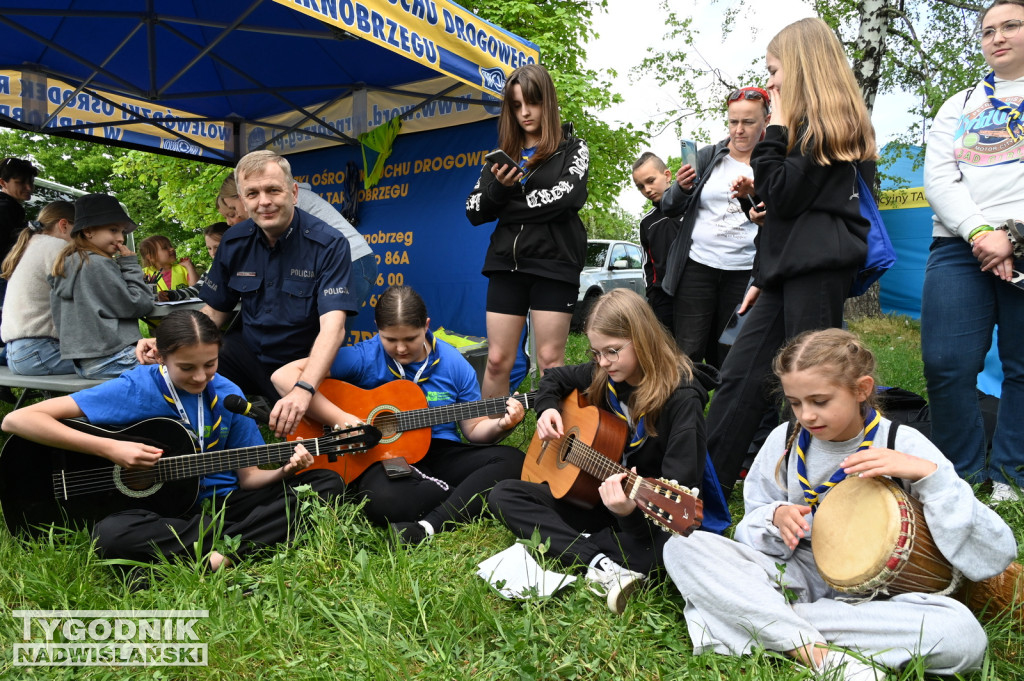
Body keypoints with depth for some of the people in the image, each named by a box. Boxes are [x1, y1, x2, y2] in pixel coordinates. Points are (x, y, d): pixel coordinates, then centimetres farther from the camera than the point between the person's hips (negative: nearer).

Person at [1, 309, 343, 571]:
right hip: (163, 511, -4)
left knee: (327, 483, -14)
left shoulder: (227, 395, 1)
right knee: (112, 534, -38)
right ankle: (231, 542, -24)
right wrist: (109, 448, -22)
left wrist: (283, 471, -18)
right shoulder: (135, 390, -11)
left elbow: (248, 476, 5)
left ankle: (219, 554, -27)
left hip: (222, 502, 4)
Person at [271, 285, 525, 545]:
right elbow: (284, 375, -16)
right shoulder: (363, 358, -8)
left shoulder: (454, 363, 2)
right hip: (384, 456, -3)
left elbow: (474, 429, 10)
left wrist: (500, 425, -14)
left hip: (442, 452, 3)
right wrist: (341, 418, -22)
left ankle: (428, 526, -32)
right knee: (383, 499, -39)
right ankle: (474, 496, -14)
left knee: (512, 460, -21)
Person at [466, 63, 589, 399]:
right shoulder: (503, 154, 15)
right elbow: (474, 211, 10)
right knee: (497, 360, 3)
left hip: (554, 264, -3)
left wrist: (510, 207, -7)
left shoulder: (573, 149, 6)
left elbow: (569, 195, -14)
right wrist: (498, 188, -10)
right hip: (507, 263, 3)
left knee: (550, 360, -1)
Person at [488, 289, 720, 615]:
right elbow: (554, 378, 20)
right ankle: (598, 563, -23)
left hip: (647, 515, -6)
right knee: (502, 495, -7)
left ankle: (561, 542, -14)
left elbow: (681, 488, -25)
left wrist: (631, 511, -44)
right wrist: (547, 409, -2)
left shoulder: (682, 396, -19)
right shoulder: (604, 376, -1)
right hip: (599, 496, 7)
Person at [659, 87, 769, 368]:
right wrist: (681, 188, -15)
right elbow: (669, 207, 7)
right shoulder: (708, 157, 7)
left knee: (726, 361, 7)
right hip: (697, 268, 0)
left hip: (744, 273, 0)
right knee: (687, 354, -3)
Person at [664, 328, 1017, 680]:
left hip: (871, 595, -2)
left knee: (964, 634, -33)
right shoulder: (784, 440, -3)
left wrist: (928, 474, -26)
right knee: (682, 546, -19)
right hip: (793, 575, 2)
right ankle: (815, 652, -27)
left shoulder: (903, 445, -10)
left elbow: (997, 555, -14)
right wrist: (777, 517, -16)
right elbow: (750, 533, 7)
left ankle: (768, 620, -23)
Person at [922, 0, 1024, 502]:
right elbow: (937, 178, 8)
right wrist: (980, 232, -8)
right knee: (946, 364, -6)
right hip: (959, 246, 2)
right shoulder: (958, 106, 21)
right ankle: (961, 473, 9)